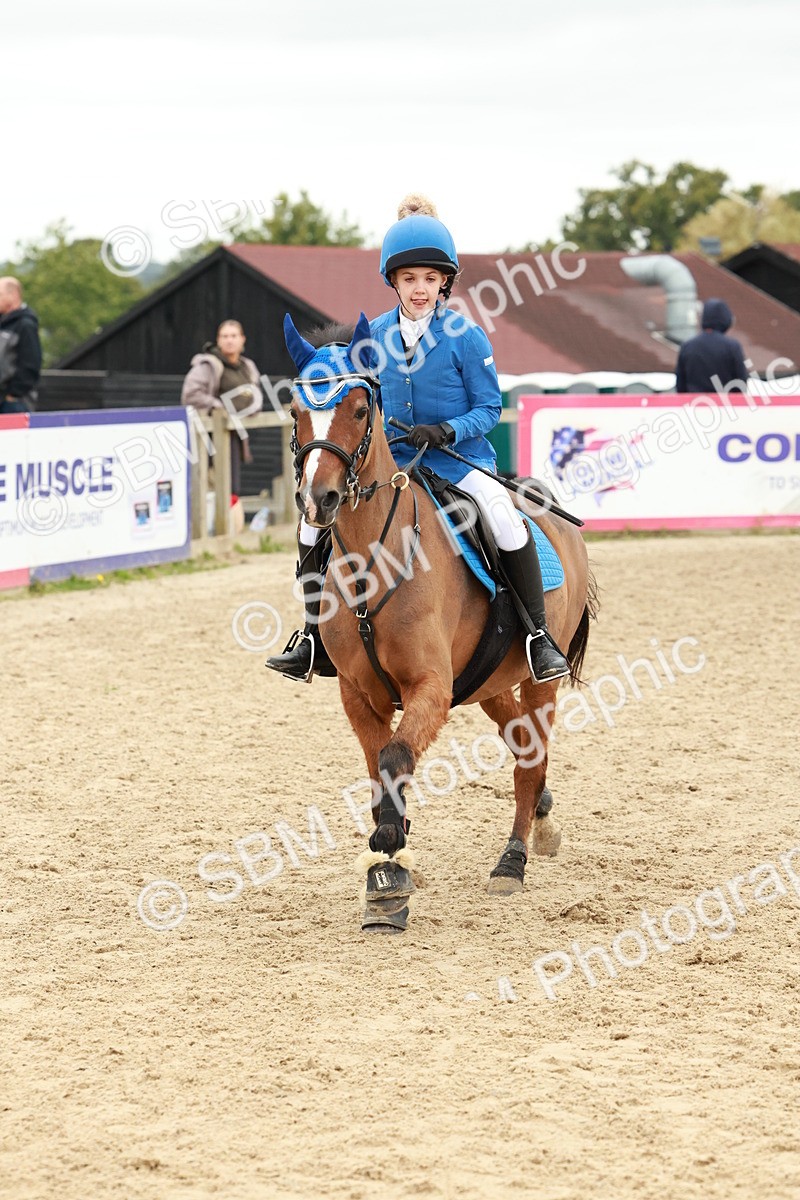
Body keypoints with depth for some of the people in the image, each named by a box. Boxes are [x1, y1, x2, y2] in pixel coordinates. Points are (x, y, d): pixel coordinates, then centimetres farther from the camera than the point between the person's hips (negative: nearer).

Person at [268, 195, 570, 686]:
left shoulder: (466, 336, -8)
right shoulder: (376, 335, 4)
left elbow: (489, 408, -5)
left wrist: (448, 431, -22)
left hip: (459, 459, -5)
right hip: (393, 461, 5)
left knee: (506, 522, -32)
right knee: (316, 518, -7)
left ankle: (539, 638, -19)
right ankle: (316, 641, 5)